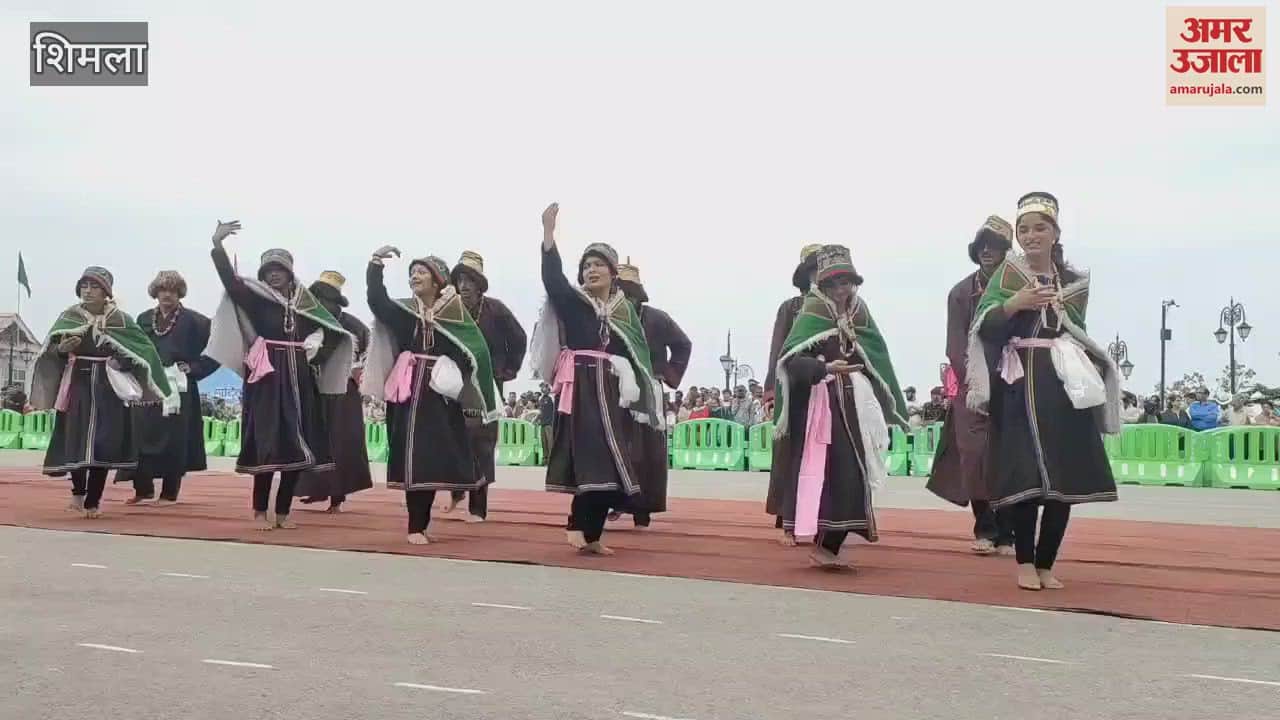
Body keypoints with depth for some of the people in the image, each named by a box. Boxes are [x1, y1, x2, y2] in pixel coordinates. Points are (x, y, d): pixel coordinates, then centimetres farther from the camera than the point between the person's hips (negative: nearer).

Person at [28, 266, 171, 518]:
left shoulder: (120, 319, 2)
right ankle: (78, 490, 18)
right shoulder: (69, 316, 4)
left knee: (104, 442, -3)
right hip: (78, 383, 0)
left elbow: (144, 349, 3)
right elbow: (48, 352, 3)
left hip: (109, 386, 0)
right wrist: (61, 349, -18)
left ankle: (93, 500, 7)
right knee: (76, 438, -7)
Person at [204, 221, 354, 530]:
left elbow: (330, 329, 21)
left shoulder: (304, 301, 11)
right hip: (267, 378, -4)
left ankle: (283, 512, 13)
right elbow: (229, 279, -15)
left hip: (298, 379, 4)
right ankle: (260, 511, 4)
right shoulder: (256, 297, 2)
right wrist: (217, 244, -26)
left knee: (296, 446, 3)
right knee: (269, 444, -7)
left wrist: (317, 339, 2)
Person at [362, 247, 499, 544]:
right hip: (411, 392, 0)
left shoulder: (454, 311, 3)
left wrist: (455, 373, -17)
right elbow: (376, 301, -10)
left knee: (435, 460, 4)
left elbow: (475, 350, -4)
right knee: (414, 458, -5)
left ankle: (421, 523, 18)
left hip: (442, 394, 0)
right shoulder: (404, 310, 7)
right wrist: (376, 264, -16)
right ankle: (416, 527, 0)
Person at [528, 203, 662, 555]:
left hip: (613, 393, 4)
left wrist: (636, 395, 3)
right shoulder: (572, 301, 4)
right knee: (591, 457, -14)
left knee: (607, 462, 3)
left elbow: (638, 356, 10)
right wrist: (549, 230, -24)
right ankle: (580, 525, -8)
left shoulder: (626, 310, 11)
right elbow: (552, 276, -14)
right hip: (580, 389, -4)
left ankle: (590, 532, 11)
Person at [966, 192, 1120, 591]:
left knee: (1064, 478, 0)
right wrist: (1014, 303, -24)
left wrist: (1095, 362, 5)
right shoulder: (1007, 274, 3)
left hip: (1064, 386, 3)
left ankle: (1046, 563, 11)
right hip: (1019, 386, -3)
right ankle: (1025, 562, 5)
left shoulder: (1074, 281, 12)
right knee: (1025, 476, -8)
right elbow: (983, 326, -8)